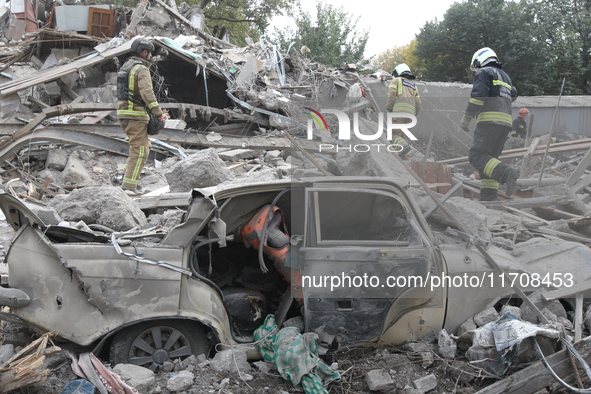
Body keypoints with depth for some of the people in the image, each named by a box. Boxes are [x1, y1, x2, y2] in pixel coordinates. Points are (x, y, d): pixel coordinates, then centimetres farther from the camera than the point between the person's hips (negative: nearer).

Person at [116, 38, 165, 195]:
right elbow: (147, 93, -23)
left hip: (123, 113, 9)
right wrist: (159, 113, -21)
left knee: (145, 146, 20)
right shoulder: (142, 69, -11)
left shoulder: (125, 67, 18)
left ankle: (129, 175, 16)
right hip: (136, 115, -9)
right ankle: (129, 185, -8)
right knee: (139, 151, -5)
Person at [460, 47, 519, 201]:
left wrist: (466, 118, -9)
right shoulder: (505, 76, 29)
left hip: (490, 119, -8)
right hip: (506, 122, 9)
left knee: (477, 155, -13)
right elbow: (512, 96, 27)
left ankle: (507, 173, -32)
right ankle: (489, 196, 0)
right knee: (489, 158, 9)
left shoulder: (484, 72, 3)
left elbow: (478, 95, -10)